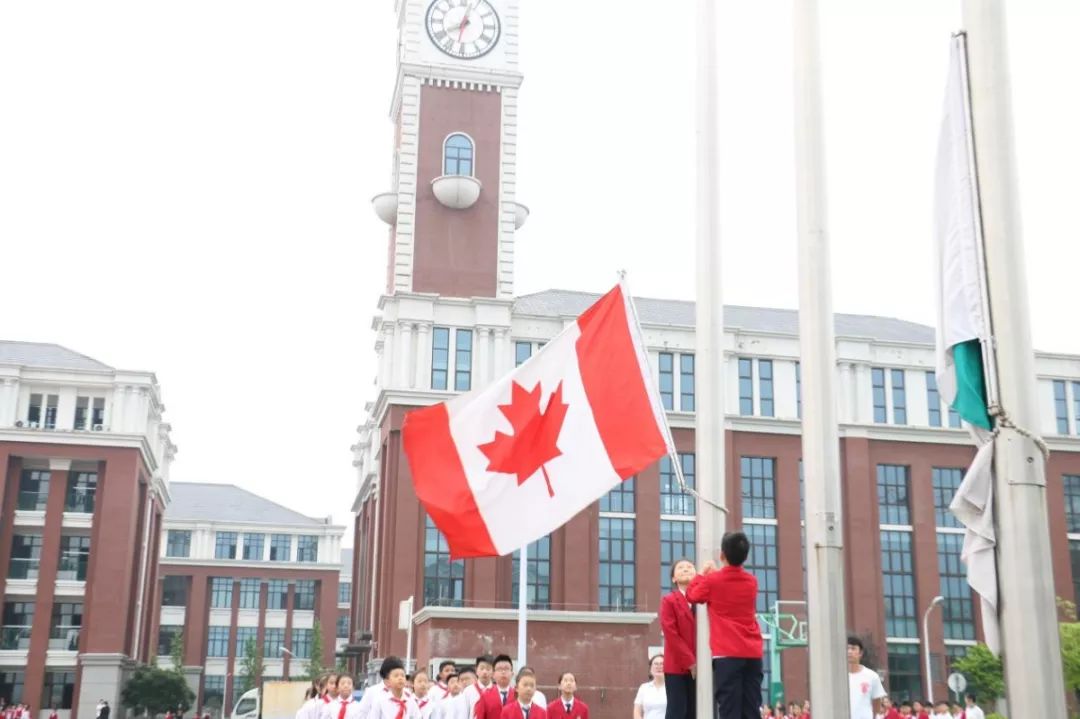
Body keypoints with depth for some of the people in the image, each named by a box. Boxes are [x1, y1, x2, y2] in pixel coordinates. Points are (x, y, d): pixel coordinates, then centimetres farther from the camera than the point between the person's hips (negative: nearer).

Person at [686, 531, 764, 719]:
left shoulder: (713, 581, -3)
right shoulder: (752, 582, 10)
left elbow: (693, 595, 16)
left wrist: (703, 573, 29)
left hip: (727, 654, -4)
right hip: (753, 654, 5)